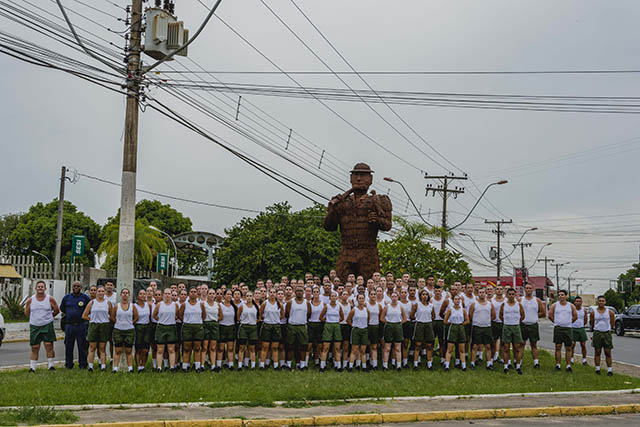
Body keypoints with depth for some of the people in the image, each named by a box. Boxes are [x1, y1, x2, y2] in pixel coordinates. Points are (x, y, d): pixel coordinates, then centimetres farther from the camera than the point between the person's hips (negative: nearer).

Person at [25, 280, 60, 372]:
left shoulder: (50, 299, -1)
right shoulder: (30, 300, 3)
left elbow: (56, 310, 10)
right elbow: (26, 313, 15)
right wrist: (36, 318, 14)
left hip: (47, 326, -1)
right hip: (34, 326, 1)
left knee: (49, 345, -5)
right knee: (34, 348, 2)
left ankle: (50, 365, 4)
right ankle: (32, 367, 9)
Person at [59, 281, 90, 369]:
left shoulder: (85, 297, 2)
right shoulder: (66, 297, 9)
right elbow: (61, 308, 22)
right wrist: (68, 314, 14)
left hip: (81, 325, -2)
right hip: (69, 325, 3)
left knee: (82, 346, -1)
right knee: (68, 346, 7)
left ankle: (82, 365, 7)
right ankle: (68, 365, 17)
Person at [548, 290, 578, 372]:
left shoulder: (571, 306, 5)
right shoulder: (554, 305, 2)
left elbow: (575, 316, 13)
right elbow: (550, 315, 8)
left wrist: (569, 323, 12)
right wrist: (557, 322, 9)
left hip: (568, 328, 1)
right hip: (558, 328, -1)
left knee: (568, 348, 1)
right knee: (558, 347, -2)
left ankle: (568, 365, 5)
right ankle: (558, 365, 2)